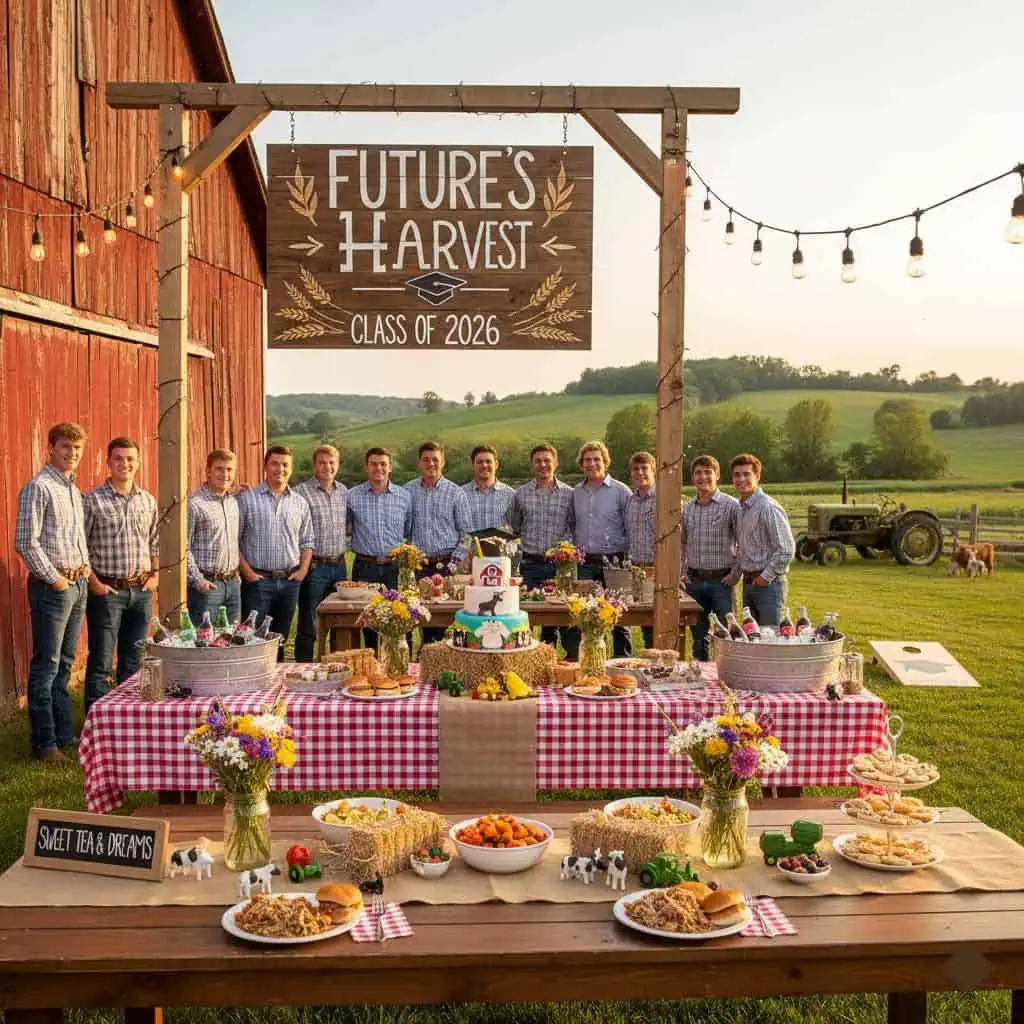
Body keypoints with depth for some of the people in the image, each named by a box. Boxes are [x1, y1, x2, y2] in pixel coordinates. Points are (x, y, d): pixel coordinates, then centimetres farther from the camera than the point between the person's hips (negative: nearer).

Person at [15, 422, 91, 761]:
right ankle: (43, 742, 4)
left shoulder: (74, 490, 16)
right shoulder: (38, 488, -10)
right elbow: (25, 543, -16)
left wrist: (85, 567, 9)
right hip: (51, 586, -8)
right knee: (46, 666, -3)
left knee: (65, 664, 14)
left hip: (77, 584, 8)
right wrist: (54, 578, -14)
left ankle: (64, 733, 22)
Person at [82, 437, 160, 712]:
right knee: (101, 661, 0)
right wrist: (93, 582, -11)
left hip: (141, 590, 5)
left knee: (133, 660, 13)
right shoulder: (93, 500, -5)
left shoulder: (148, 501, 10)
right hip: (107, 590, -5)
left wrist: (155, 574, 8)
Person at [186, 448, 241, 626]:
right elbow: (183, 548, -13)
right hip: (207, 585, -7)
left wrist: (235, 573, 15)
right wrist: (198, 580, -15)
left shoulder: (234, 502, 12)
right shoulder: (195, 503, -11)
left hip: (233, 584, 7)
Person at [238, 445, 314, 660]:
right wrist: (247, 571, -11)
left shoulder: (299, 503, 11)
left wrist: (303, 569, 2)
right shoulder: (247, 499, -2)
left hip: (289, 581, 4)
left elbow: (308, 541, 15)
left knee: (280, 640, 12)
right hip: (258, 580, -4)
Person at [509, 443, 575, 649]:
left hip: (558, 563, 0)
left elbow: (574, 527, 8)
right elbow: (513, 528, 15)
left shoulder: (568, 494, 4)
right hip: (530, 563, 0)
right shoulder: (521, 494, 7)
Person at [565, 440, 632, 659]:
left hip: (613, 562, -3)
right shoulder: (575, 493, 12)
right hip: (583, 564, 4)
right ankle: (572, 659, 12)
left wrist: (626, 559, -9)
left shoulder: (620, 491, -1)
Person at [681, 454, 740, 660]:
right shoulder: (687, 508, 9)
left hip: (721, 580, -4)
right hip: (694, 580, 4)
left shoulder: (731, 505, -5)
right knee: (698, 634, 13)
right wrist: (681, 572, 9)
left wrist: (736, 573, -9)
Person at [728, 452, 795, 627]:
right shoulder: (741, 508, 12)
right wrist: (735, 575, 13)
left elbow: (786, 550, -18)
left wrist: (766, 577, -15)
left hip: (768, 584, -8)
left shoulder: (768, 508, -15)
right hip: (749, 583, 9)